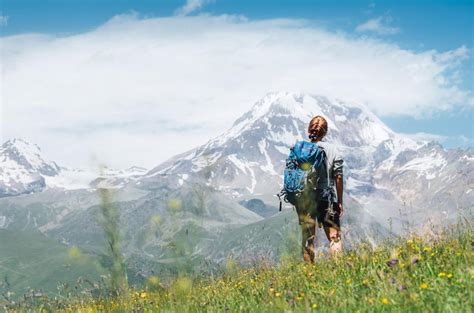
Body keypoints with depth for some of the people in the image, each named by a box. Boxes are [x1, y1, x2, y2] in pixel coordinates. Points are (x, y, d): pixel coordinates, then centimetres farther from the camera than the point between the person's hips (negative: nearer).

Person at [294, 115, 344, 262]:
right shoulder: (332, 150, -3)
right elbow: (338, 178, -2)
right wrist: (340, 202, 6)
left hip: (305, 200, 1)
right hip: (327, 199, -1)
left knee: (307, 237, 11)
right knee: (334, 235, 5)